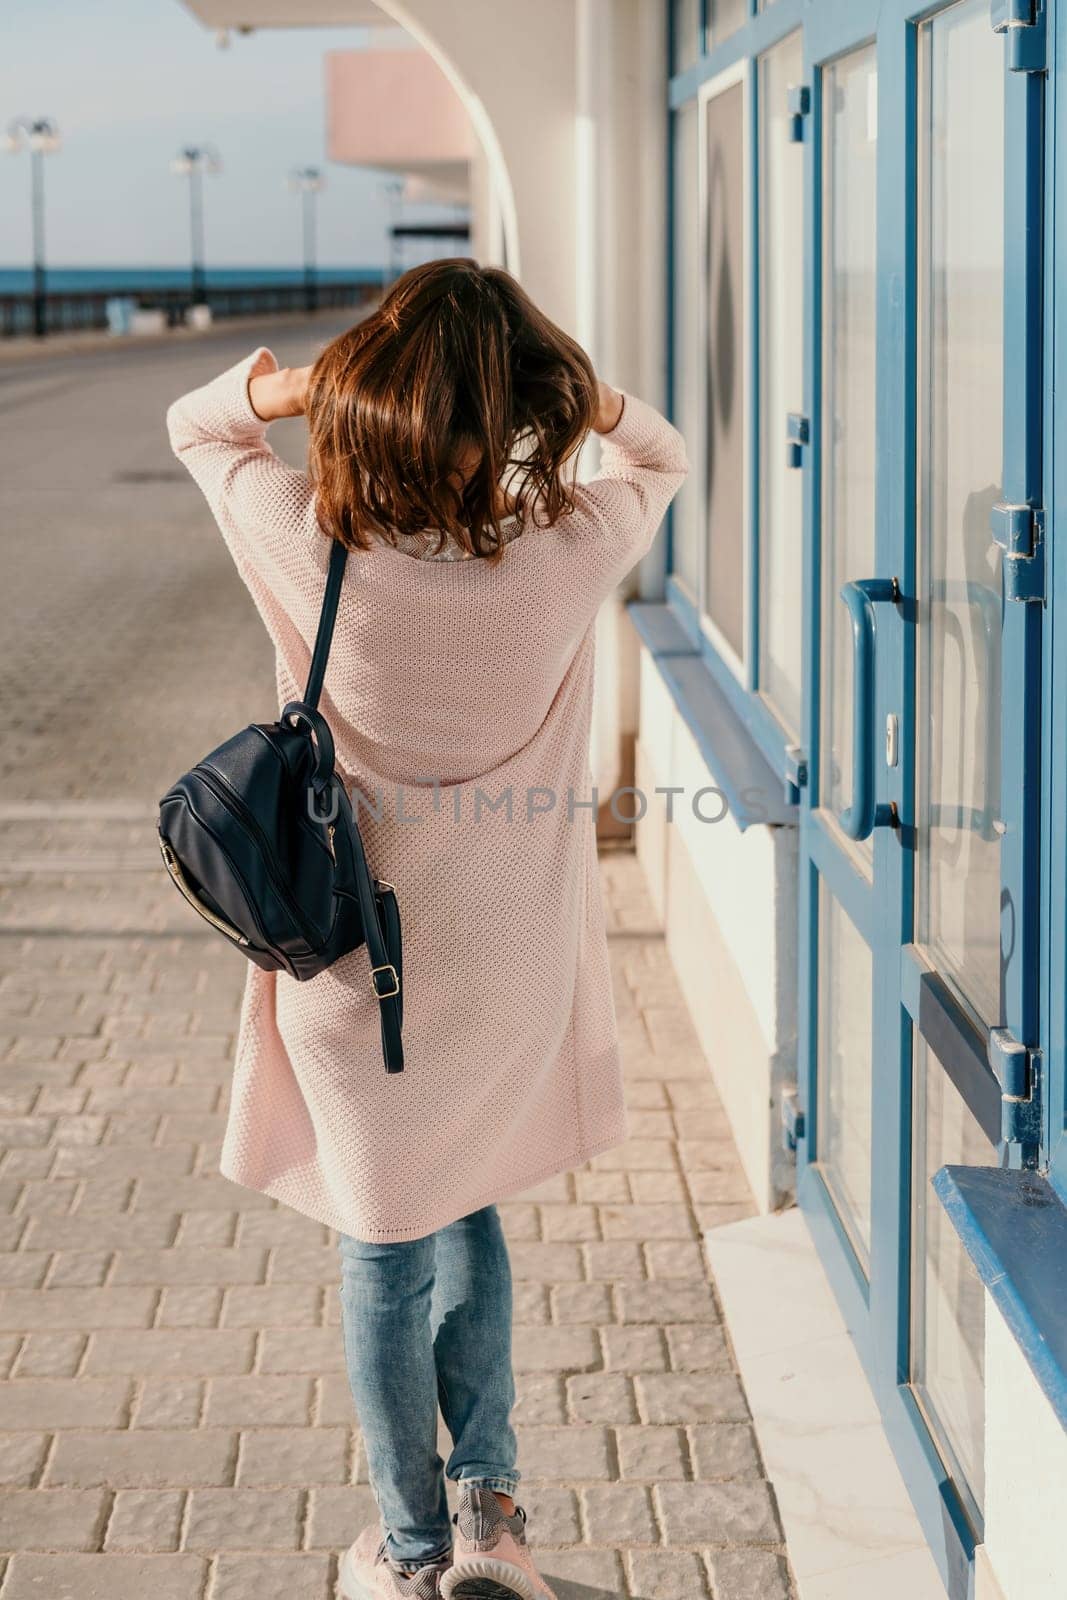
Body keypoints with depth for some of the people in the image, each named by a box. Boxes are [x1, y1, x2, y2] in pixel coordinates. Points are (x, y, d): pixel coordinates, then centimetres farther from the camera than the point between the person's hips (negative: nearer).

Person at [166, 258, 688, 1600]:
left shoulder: (310, 544, -19)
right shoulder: (568, 550, -17)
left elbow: (192, 424, 3)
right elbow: (662, 460, 7)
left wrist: (277, 387, -16)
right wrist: (588, 393, -12)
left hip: (354, 967, -1)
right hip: (510, 970, 1)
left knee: (383, 1246, 16)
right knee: (467, 1207, 27)